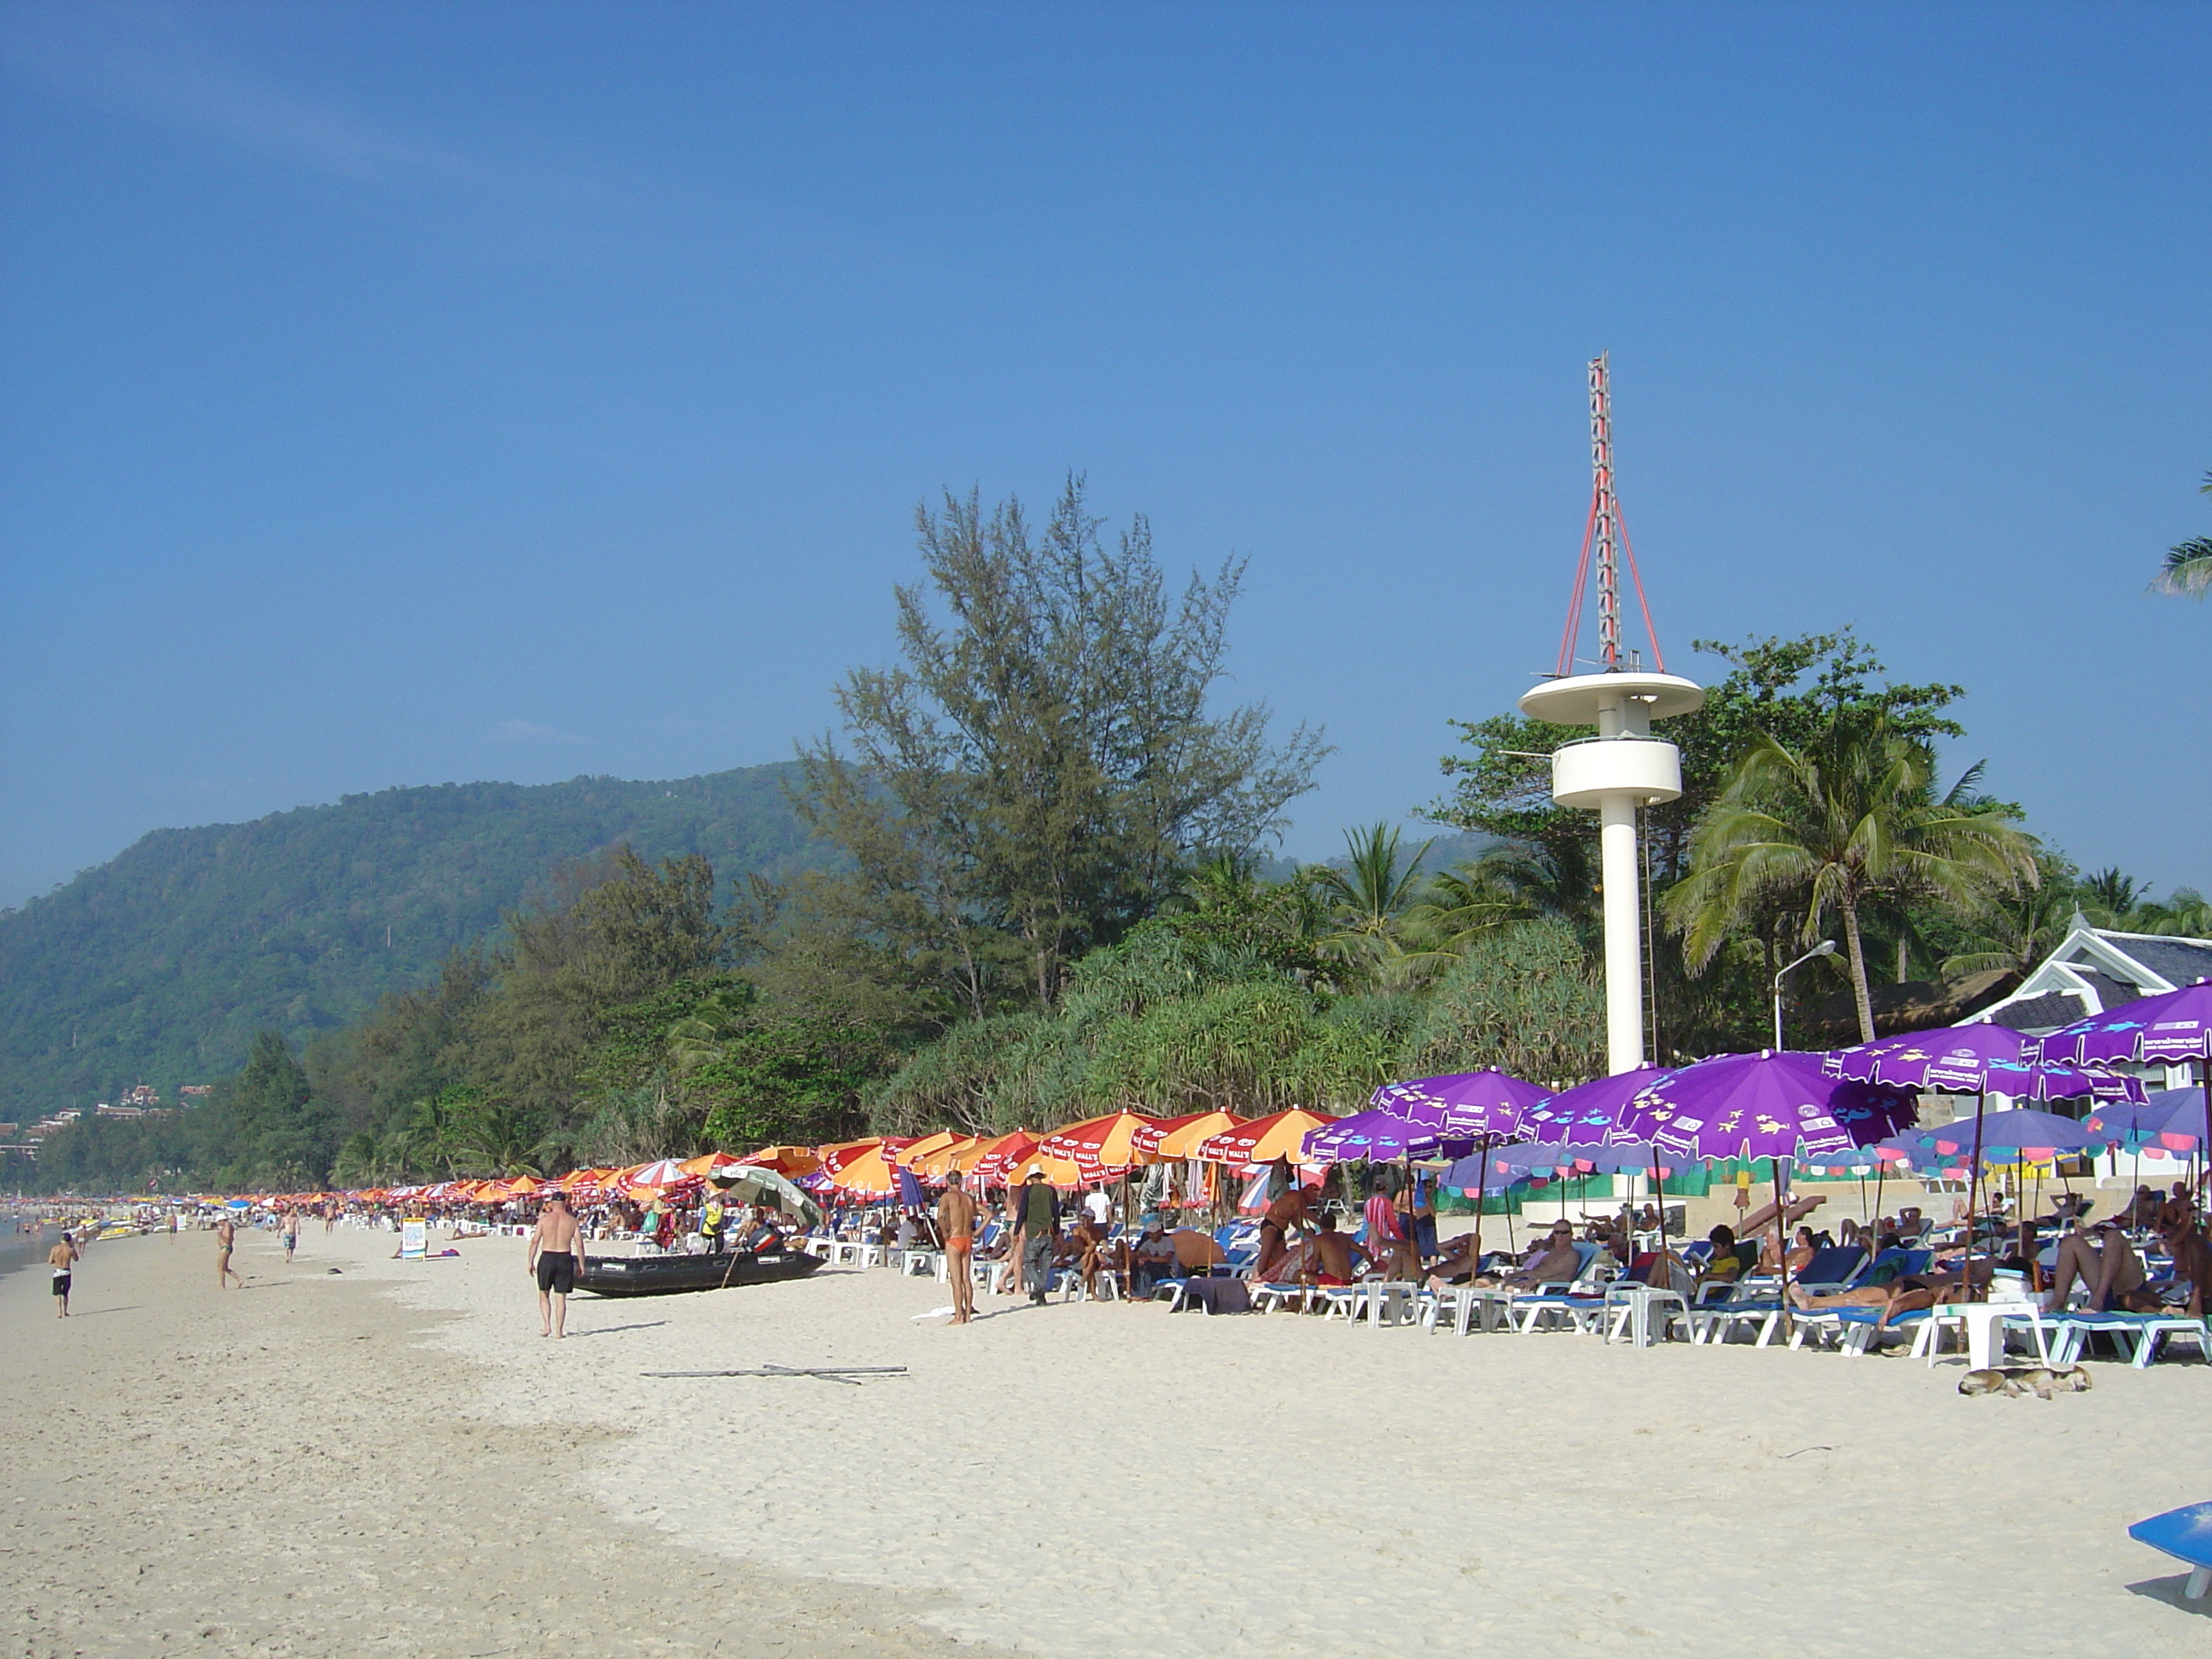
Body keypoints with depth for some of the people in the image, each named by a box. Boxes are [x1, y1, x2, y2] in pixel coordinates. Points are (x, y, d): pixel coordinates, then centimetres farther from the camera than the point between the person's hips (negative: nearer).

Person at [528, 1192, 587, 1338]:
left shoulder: (544, 1219, 0)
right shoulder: (572, 1221, 3)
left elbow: (535, 1241, -3)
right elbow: (579, 1244, 0)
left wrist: (530, 1262, 1)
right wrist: (581, 1264, 6)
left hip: (547, 1257, -1)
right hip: (565, 1258, 1)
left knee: (544, 1295, 15)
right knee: (560, 1297, 5)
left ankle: (547, 1326, 2)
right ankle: (559, 1331, 3)